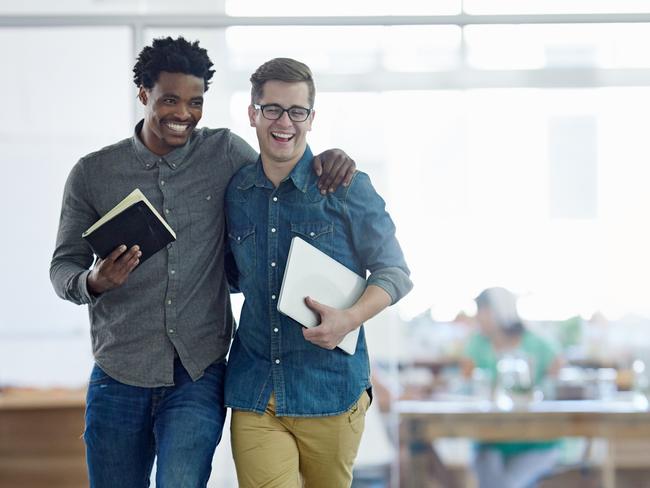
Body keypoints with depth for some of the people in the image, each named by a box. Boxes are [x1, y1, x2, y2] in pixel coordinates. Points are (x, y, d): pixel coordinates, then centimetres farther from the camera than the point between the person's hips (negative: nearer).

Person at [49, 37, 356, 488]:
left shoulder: (225, 153, 2)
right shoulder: (92, 174, 2)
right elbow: (64, 265, 6)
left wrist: (325, 162, -8)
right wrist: (92, 282, -18)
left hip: (199, 376, -1)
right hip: (119, 378, 1)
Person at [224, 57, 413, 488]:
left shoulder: (348, 188, -4)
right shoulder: (236, 193, 7)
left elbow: (394, 272, 0)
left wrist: (351, 319, -17)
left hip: (330, 388, -2)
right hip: (254, 390, 2)